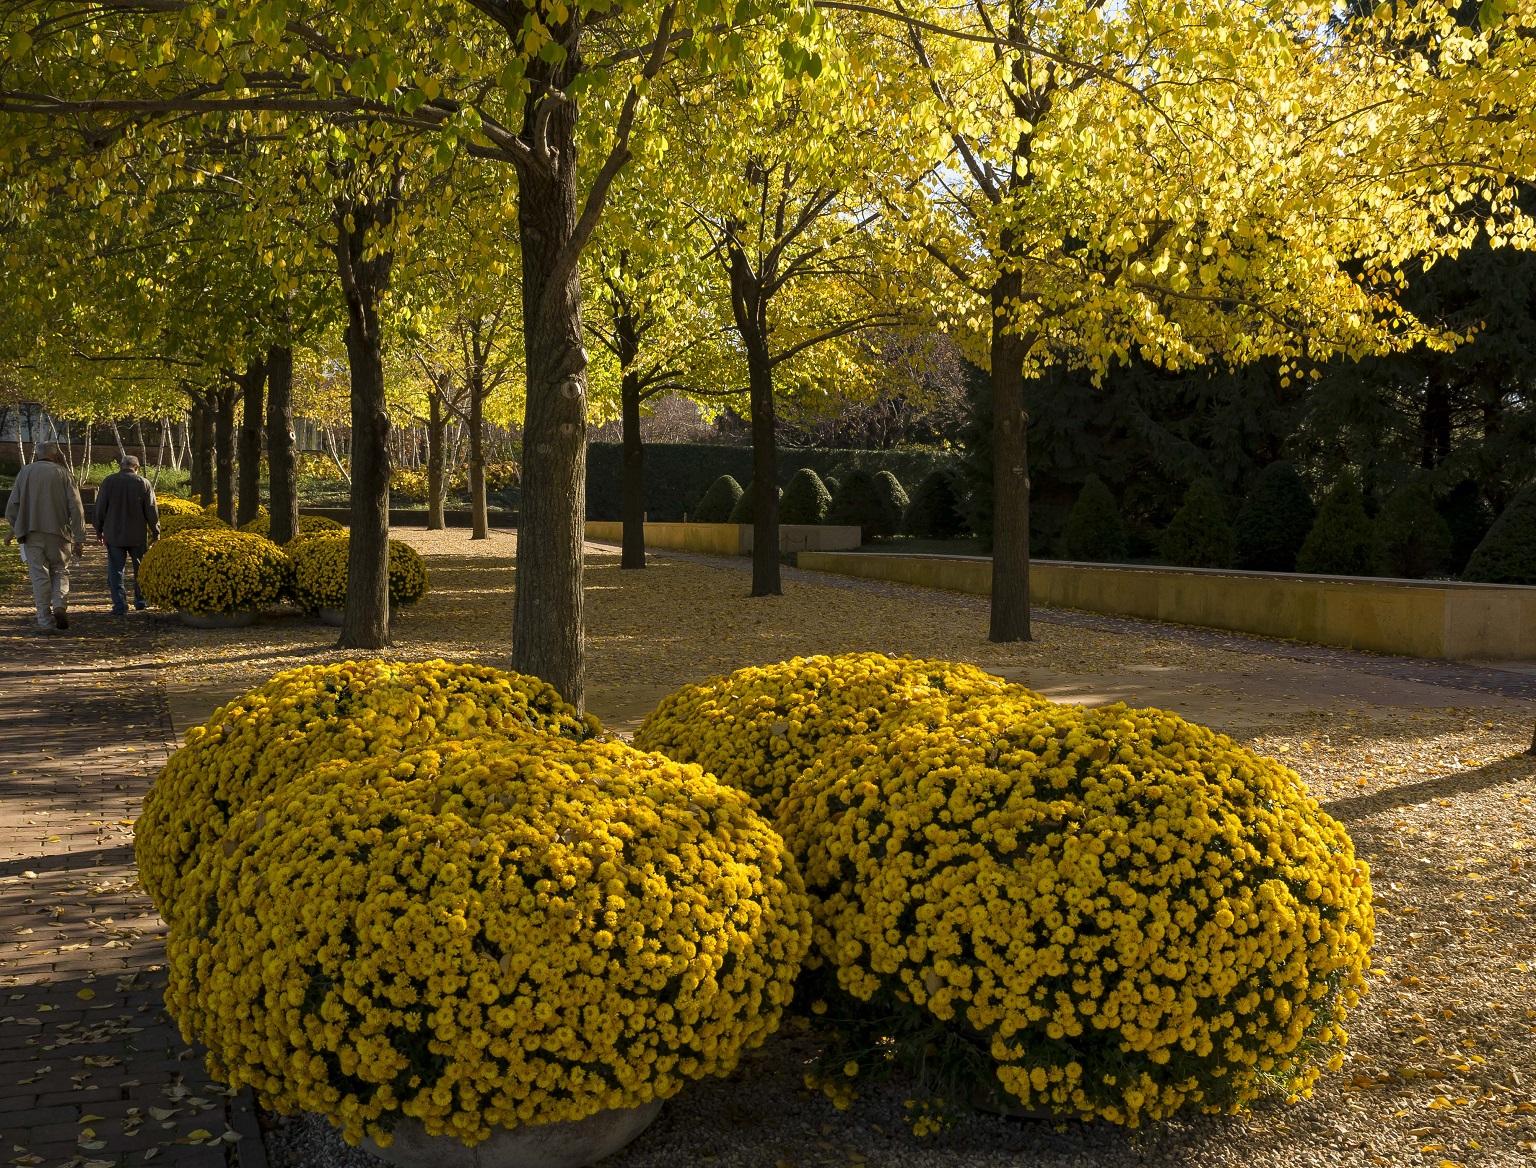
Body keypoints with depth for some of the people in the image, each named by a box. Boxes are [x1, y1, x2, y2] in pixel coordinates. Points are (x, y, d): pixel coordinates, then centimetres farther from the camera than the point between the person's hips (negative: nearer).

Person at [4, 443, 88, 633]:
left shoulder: (25, 472, 8)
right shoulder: (63, 474, 2)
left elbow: (13, 505, 5)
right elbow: (76, 507, -4)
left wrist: (14, 530, 19)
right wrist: (79, 538, -2)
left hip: (31, 532, 1)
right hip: (57, 531, -1)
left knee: (39, 575, 4)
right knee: (60, 570, 14)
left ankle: (45, 621, 0)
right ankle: (59, 605, -11)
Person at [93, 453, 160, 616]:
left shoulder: (108, 481, -3)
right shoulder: (144, 483, -4)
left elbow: (100, 508, 1)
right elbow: (151, 511, -2)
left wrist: (99, 530, 12)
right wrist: (156, 532, 7)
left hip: (114, 535, 0)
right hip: (138, 535, 0)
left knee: (116, 570, 3)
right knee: (140, 568, 16)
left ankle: (120, 606, -4)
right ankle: (140, 601, 23)